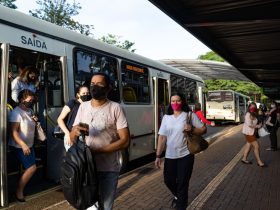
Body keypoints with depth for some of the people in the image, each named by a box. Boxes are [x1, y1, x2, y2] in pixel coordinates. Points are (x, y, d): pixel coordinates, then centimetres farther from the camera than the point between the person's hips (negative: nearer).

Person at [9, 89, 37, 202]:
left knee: (30, 168, 11)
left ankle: (21, 188, 28)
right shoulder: (16, 112, -18)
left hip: (29, 145, 8)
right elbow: (14, 132, -23)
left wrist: (35, 121, 0)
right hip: (20, 146, -8)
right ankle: (19, 191, 5)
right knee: (32, 167, -11)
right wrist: (23, 145, -33)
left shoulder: (30, 111, 6)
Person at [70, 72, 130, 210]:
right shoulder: (83, 107, 4)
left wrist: (96, 151, -21)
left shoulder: (115, 108, -9)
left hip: (108, 169, -3)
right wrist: (75, 132, -18)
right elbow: (71, 138, 7)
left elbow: (125, 141, -13)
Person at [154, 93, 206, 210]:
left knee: (182, 183, 2)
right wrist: (158, 156, -1)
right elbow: (162, 137, 2)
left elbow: (203, 129, -1)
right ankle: (178, 196, 46)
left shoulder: (190, 115, -5)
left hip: (185, 155, -4)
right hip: (170, 156, 4)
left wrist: (192, 129, -21)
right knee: (168, 180, 15)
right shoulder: (166, 117, 4)